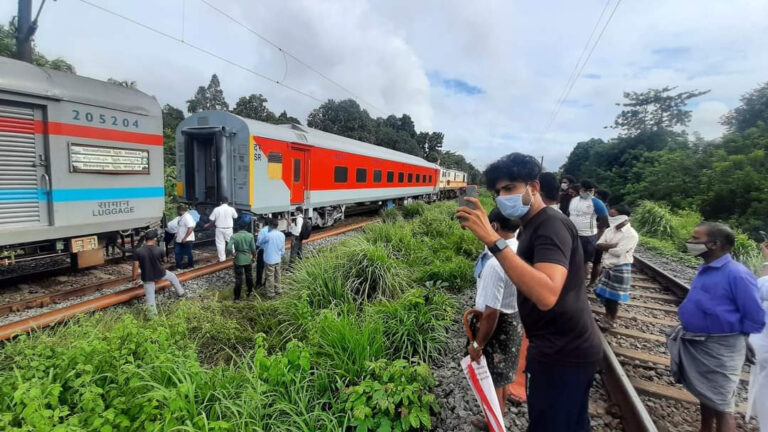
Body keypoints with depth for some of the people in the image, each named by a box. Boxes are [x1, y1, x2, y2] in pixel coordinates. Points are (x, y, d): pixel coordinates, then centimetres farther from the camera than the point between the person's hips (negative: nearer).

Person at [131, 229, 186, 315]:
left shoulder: (137, 251, -16)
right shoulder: (159, 249, -16)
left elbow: (136, 267, -12)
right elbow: (165, 260, 3)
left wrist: (135, 278, 1)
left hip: (147, 277, 0)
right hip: (160, 274, 0)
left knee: (150, 295, 11)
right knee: (173, 277, 30)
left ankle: (153, 313, 19)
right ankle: (181, 292, 42)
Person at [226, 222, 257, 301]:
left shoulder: (234, 236, -11)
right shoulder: (250, 235, -8)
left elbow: (229, 247, -23)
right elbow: (253, 248, -7)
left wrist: (234, 252, -5)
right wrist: (254, 257, 9)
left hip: (238, 260, -1)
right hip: (248, 260, 1)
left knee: (238, 279, 7)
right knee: (249, 276, 19)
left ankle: (237, 297, 14)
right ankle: (249, 292, 35)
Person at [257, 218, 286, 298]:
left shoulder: (268, 235, -22)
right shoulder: (282, 235, -3)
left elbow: (259, 243, -3)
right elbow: (283, 249, 5)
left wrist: (260, 234, 13)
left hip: (269, 259, -6)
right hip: (278, 259, 6)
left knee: (270, 277, 6)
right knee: (277, 275, 19)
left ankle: (271, 293, 15)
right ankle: (278, 290, 31)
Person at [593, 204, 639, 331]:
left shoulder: (631, 234, -15)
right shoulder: (609, 230, 7)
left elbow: (618, 252, -22)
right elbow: (598, 245, -2)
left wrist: (606, 247, -6)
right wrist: (613, 245, -15)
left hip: (620, 269, -7)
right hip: (607, 267, 7)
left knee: (613, 298, 5)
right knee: (605, 295, 15)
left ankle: (609, 322, 20)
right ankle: (607, 317, 32)